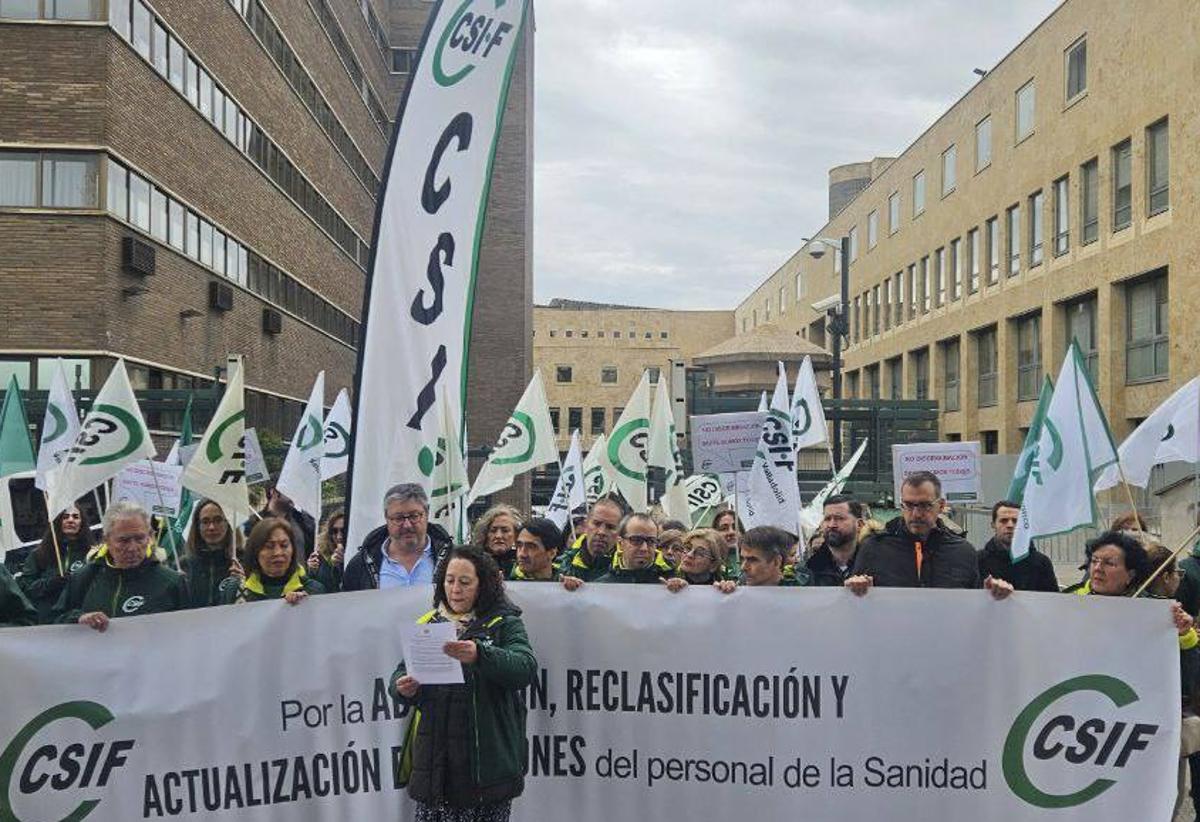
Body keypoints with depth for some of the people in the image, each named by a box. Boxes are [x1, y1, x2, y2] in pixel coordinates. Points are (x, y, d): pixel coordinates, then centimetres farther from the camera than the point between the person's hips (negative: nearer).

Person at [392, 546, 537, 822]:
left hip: (488, 759, -2)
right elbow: (402, 672, 12)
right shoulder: (426, 624, 12)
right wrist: (404, 687, -12)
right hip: (435, 757, 3)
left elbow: (526, 668, -15)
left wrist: (479, 655, -31)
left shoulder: (505, 624, 1)